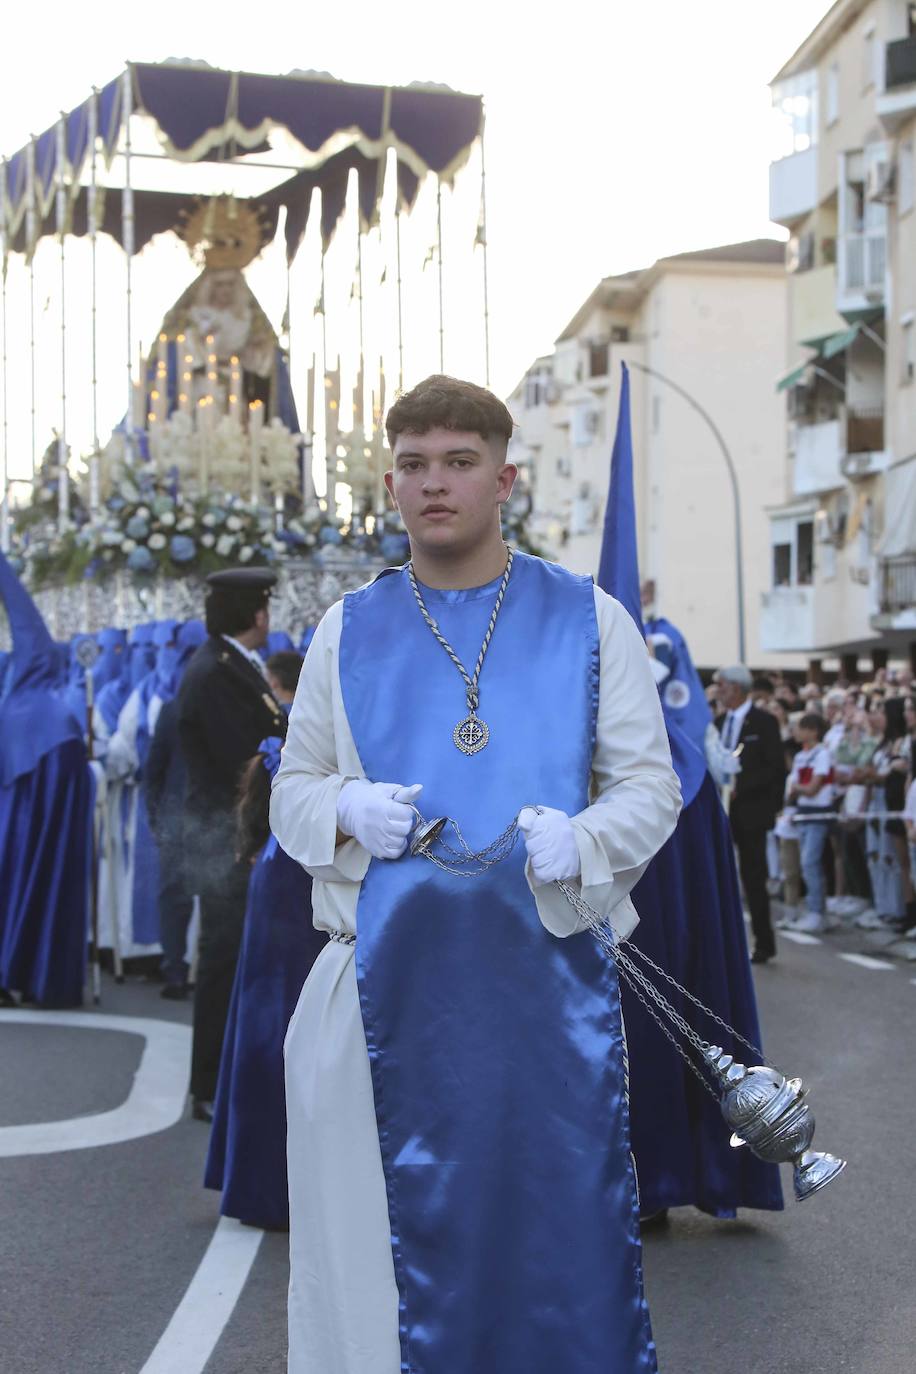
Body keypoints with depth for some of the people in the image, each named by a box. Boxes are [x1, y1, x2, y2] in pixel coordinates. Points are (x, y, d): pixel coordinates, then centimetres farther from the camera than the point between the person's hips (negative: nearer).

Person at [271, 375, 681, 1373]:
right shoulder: (348, 632, 10)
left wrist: (583, 839, -16)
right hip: (391, 981, 1)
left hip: (550, 980, -1)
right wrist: (349, 812, -9)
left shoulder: (589, 621, 6)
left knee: (557, 1220, 2)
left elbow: (650, 783, 4)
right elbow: (292, 793, 13)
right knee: (400, 1227, 4)